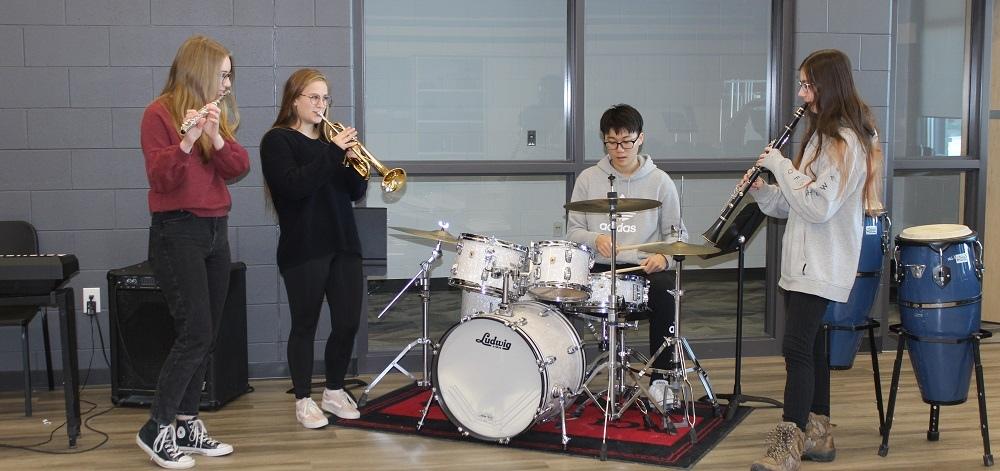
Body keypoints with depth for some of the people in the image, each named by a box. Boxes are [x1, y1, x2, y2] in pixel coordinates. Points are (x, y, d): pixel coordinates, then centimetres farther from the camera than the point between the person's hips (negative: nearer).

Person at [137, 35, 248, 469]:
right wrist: (186, 140, -32)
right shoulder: (159, 114, -7)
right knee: (195, 334, -11)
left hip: (216, 230, 7)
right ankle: (156, 430, 0)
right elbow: (159, 178, -17)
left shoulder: (217, 112, 13)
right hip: (177, 232, -7)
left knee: (205, 336, 6)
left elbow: (239, 167, 1)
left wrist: (215, 136, -16)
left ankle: (187, 425, 15)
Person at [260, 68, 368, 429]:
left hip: (343, 244, 6)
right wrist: (333, 152, -21)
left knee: (348, 322, 5)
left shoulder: (331, 138, 16)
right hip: (304, 248, -5)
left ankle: (334, 392, 23)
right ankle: (303, 400, 15)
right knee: (305, 325, 1)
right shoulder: (278, 141, -1)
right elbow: (294, 185, -18)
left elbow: (356, 193, 11)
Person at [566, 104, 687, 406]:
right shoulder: (588, 179, 8)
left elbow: (676, 233, 7)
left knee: (664, 290, -33)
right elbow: (574, 230, 9)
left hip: (645, 267, -1)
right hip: (600, 268, 1)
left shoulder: (659, 181, 6)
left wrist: (663, 256, -15)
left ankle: (660, 378, -18)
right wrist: (595, 239, -14)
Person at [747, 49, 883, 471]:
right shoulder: (822, 134, 16)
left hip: (821, 268, -10)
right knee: (810, 346, 13)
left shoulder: (845, 141, -15)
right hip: (805, 262, 10)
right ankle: (817, 434, 22)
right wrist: (764, 192, 2)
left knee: (797, 347, -11)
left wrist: (780, 165, -15)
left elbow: (819, 206, -23)